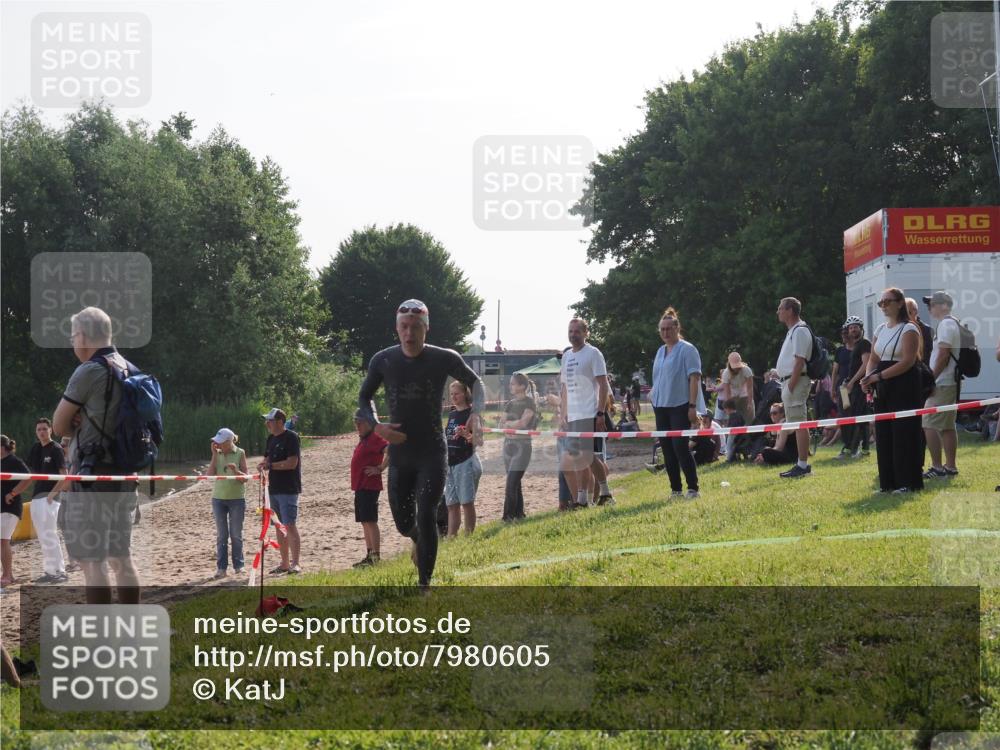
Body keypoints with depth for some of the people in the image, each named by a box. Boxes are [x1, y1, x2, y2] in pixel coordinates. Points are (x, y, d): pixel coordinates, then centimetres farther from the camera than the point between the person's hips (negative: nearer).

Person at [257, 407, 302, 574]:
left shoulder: (291, 437, -11)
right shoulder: (271, 439, 14)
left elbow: (292, 463, -19)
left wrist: (270, 465, -15)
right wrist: (263, 465, -2)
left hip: (288, 489, -9)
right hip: (274, 488, 9)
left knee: (290, 526, -11)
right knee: (279, 527, 11)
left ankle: (295, 563, -11)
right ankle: (284, 563, 18)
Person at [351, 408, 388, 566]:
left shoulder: (374, 439, -14)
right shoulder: (363, 440, 16)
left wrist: (380, 468, -22)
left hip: (369, 486, -10)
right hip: (360, 486, 10)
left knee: (370, 521, -10)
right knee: (365, 522, 12)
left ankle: (376, 557, -10)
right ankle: (369, 555, 17)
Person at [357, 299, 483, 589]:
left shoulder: (445, 359, -9)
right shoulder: (383, 361, -6)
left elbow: (474, 382, 10)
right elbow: (364, 397, 9)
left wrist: (477, 411, -8)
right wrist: (377, 426, -10)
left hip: (433, 453, -2)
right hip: (399, 453, 2)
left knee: (426, 516, -14)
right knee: (403, 523, 10)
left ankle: (424, 583, -4)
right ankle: (419, 541, 47)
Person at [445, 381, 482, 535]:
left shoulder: (472, 415, -8)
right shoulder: (451, 414, 14)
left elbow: (479, 441, -15)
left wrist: (467, 435, -32)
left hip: (466, 463, -7)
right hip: (450, 464, 7)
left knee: (467, 502, -6)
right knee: (451, 504, 7)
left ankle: (469, 537, -2)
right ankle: (451, 537, 9)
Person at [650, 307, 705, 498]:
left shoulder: (687, 350, -7)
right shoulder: (660, 351, 15)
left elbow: (694, 378, -12)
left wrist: (692, 406, -18)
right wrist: (653, 394, 10)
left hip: (680, 406, -7)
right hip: (661, 407, 8)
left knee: (680, 447, -12)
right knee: (667, 449, 7)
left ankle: (693, 488, -5)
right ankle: (675, 489, 14)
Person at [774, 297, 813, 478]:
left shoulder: (800, 331, -12)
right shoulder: (792, 331, 19)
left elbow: (799, 361, -19)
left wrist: (790, 386, -22)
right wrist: (786, 385, 16)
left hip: (796, 382, -11)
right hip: (788, 382, 11)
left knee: (799, 424, -10)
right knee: (796, 424, 12)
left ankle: (803, 465, -11)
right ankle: (802, 464, 17)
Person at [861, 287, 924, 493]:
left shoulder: (909, 329, -8)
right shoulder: (880, 330, 15)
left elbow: (908, 361, -17)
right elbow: (873, 359, 15)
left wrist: (878, 376, -20)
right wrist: (868, 378, -6)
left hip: (904, 386, -7)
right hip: (882, 389, 7)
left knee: (903, 433, -6)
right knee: (884, 434, 5)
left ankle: (908, 482, -1)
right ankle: (889, 482, 11)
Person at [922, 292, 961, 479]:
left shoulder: (946, 324, -13)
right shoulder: (954, 324, 19)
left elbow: (943, 354, -20)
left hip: (942, 385, -10)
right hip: (951, 383, 10)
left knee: (929, 424, -9)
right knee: (947, 426, 13)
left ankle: (937, 467, -11)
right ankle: (950, 466, 16)